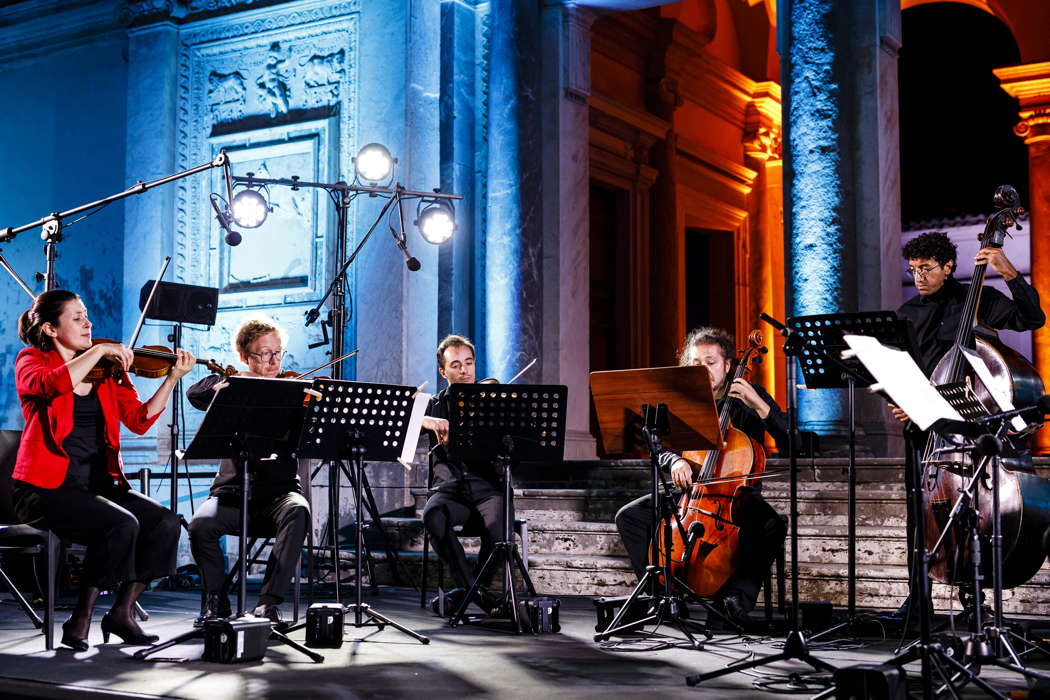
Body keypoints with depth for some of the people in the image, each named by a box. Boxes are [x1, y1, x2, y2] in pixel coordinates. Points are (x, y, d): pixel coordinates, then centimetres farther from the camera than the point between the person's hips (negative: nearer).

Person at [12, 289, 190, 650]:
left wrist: (173, 377, -7)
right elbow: (52, 385, -26)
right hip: (48, 488, -6)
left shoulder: (107, 370, 14)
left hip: (98, 483, 6)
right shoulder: (32, 361, 0)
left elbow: (139, 419, 3)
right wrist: (99, 350, -21)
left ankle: (121, 613, -2)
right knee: (121, 524, -29)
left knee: (164, 521, -15)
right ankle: (80, 621, -14)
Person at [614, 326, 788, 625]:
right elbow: (660, 447, 0)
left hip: (737, 493, -3)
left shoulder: (749, 398, -5)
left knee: (773, 525, -34)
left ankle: (736, 596, -26)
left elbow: (789, 442, -16)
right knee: (629, 516, -15)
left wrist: (760, 407, -29)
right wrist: (675, 460, -24)